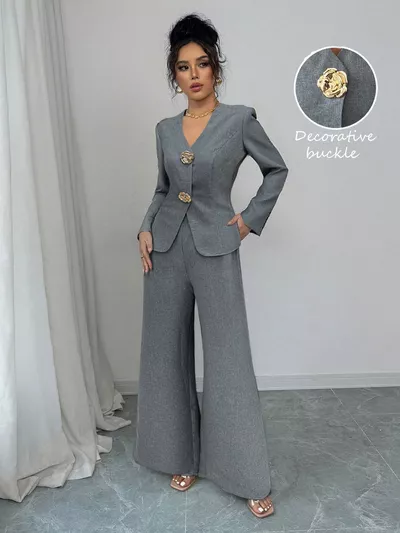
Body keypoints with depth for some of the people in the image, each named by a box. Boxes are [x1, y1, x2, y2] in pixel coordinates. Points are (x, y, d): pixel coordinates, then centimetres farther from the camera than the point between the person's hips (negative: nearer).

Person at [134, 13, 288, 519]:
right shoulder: (165, 129, 10)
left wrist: (251, 219, 1)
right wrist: (146, 229, 3)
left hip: (215, 249, -4)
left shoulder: (240, 119, -2)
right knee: (167, 354, 9)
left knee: (229, 361, -3)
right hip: (166, 249, 5)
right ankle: (183, 457, 29)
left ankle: (251, 478, 14)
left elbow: (277, 170, 9)